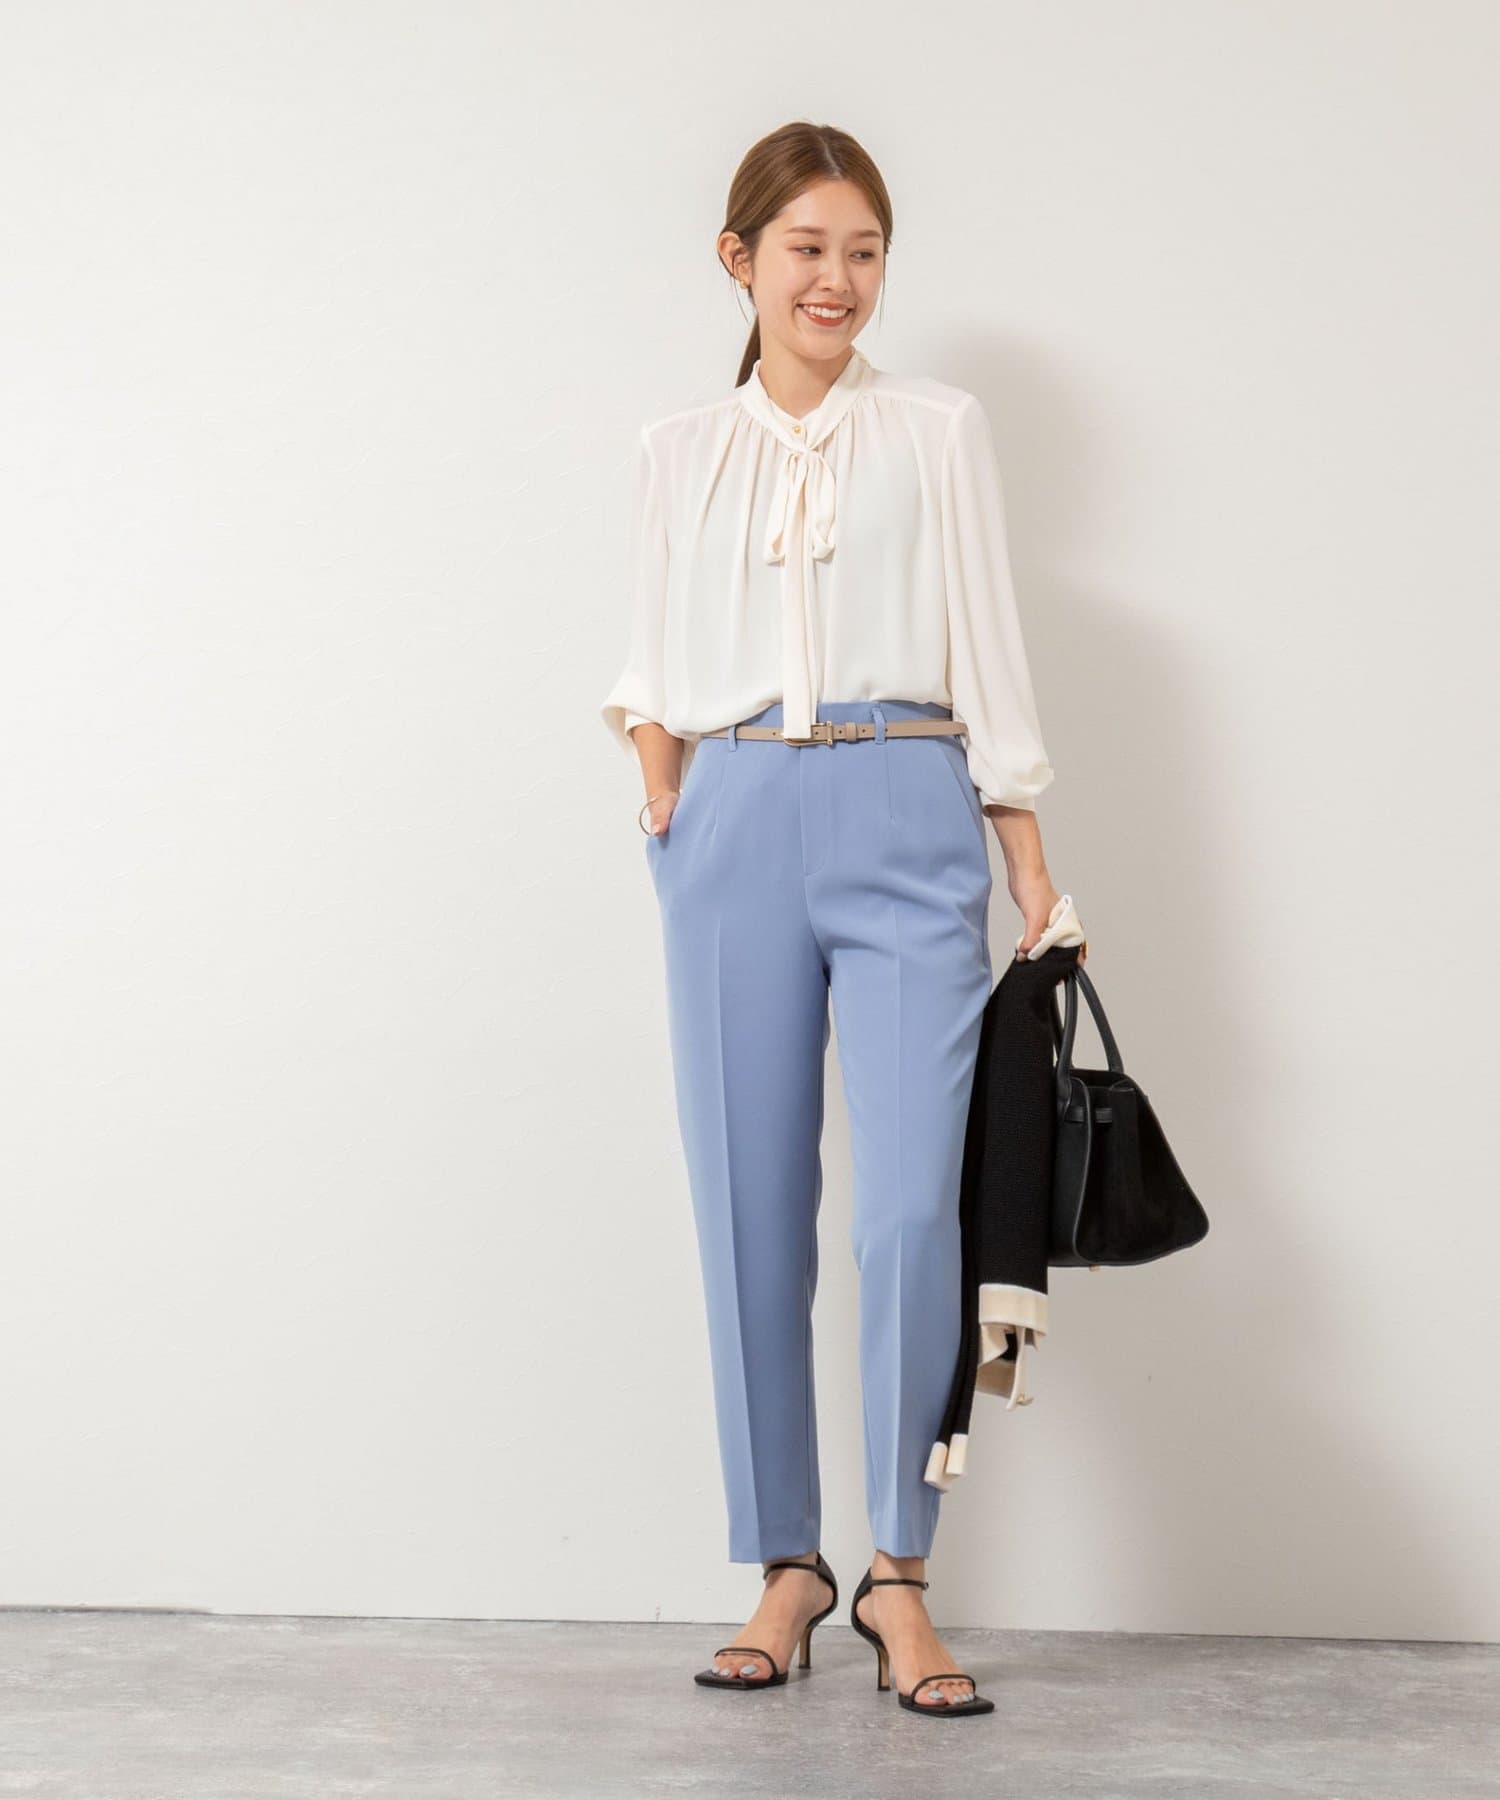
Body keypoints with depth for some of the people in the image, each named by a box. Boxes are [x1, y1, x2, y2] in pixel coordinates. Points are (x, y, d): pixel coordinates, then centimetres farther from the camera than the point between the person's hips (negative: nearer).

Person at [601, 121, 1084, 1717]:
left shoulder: (938, 431, 9)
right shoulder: (679, 453, 14)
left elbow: (990, 658, 6)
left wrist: (1034, 876, 1)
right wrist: (664, 804, -1)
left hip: (906, 823, -2)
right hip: (734, 828, 2)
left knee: (909, 1209, -10)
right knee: (750, 1209, 2)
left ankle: (899, 1571, 4)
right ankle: (783, 1563, 14)